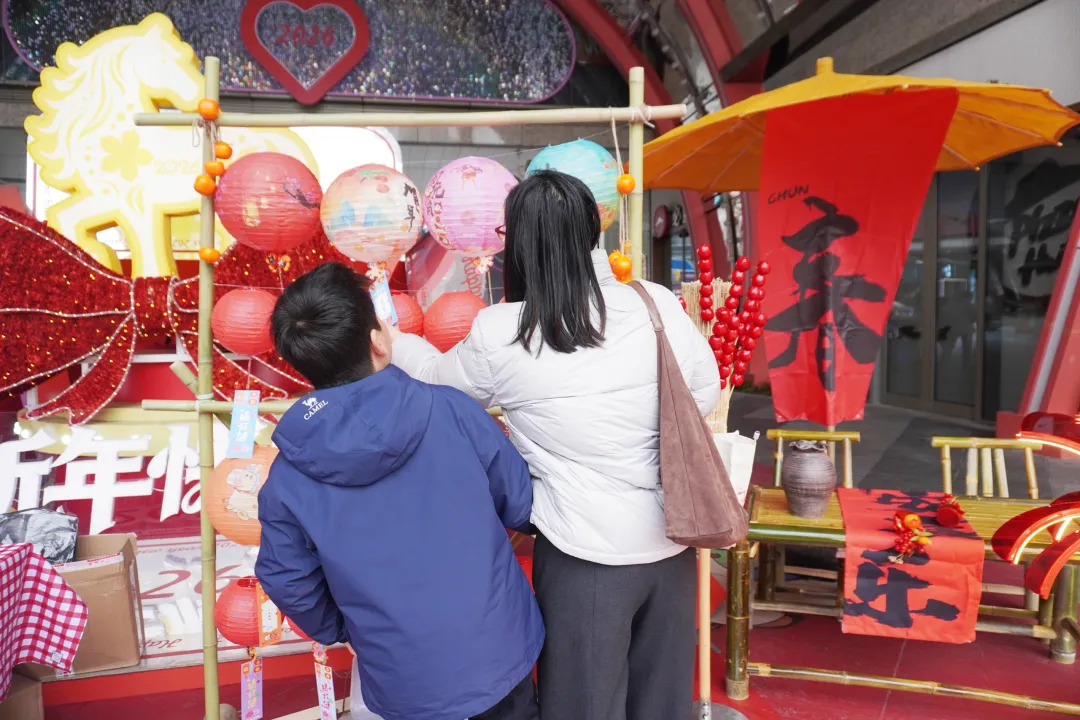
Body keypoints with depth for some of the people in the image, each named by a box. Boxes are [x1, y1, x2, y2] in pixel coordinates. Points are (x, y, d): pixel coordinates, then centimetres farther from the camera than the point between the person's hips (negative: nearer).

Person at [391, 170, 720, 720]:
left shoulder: (499, 337, -15)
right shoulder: (658, 304, -8)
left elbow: (437, 376, 6)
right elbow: (704, 394, 5)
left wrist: (390, 340, 23)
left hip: (587, 556, -3)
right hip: (672, 543, 4)